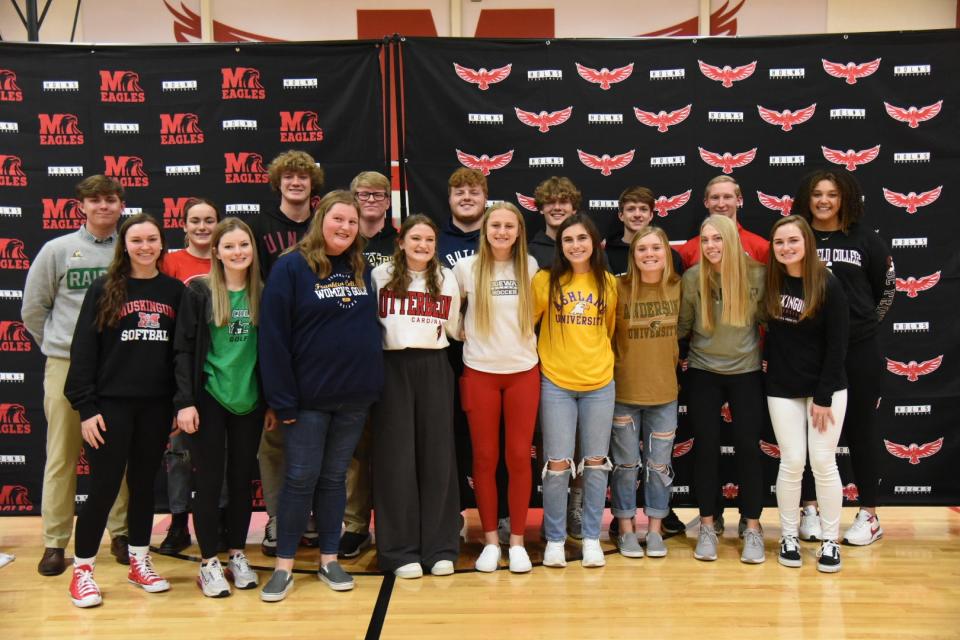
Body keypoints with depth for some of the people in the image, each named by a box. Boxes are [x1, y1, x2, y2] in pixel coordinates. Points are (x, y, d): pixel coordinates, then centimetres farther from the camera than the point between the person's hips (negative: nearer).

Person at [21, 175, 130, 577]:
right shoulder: (58, 250, 2)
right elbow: (33, 309, 8)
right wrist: (58, 345, 9)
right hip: (66, 366, 0)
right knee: (62, 456, 4)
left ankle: (120, 532, 20)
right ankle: (55, 542, 13)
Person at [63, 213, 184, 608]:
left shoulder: (175, 291, 5)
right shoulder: (104, 290, -2)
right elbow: (83, 350, -4)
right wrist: (85, 408, -9)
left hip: (156, 405, 3)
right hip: (111, 404, -3)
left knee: (144, 484, 12)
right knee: (104, 487, 0)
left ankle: (139, 562, 26)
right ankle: (82, 570, 15)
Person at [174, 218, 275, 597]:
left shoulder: (263, 294, 5)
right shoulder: (199, 292, -4)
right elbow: (184, 350, -5)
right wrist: (185, 402, -12)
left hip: (250, 401, 3)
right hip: (208, 399, -3)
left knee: (242, 478, 11)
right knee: (209, 480, 3)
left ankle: (237, 554, 25)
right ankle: (209, 561, 16)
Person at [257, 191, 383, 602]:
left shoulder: (362, 270, 9)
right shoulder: (291, 268, -7)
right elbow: (272, 335, -11)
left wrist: (374, 384, 5)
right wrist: (282, 398, -15)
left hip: (355, 396, 4)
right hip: (308, 397, -4)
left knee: (335, 477, 13)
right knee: (301, 478, 2)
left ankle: (329, 560, 24)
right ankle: (284, 567, 15)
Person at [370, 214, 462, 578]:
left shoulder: (447, 279, 11)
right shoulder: (380, 276, 2)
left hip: (434, 369, 2)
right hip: (393, 369, -2)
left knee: (437, 455, 3)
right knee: (396, 457, -1)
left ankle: (440, 548, 12)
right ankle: (400, 550, 8)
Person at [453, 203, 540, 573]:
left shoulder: (530, 267, 3)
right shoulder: (466, 268, -1)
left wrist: (522, 342, 7)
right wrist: (470, 337, 1)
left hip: (523, 372, 1)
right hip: (480, 373, -1)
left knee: (519, 456, 3)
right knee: (484, 457, 3)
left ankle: (517, 541, 14)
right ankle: (490, 541, 15)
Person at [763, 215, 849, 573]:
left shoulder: (828, 285, -11)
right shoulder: (770, 282, -1)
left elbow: (837, 345, -11)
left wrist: (823, 397, -12)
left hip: (826, 388, -2)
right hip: (782, 389, 2)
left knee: (823, 463, 1)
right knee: (791, 463, 5)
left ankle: (830, 541, 14)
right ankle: (789, 537, 18)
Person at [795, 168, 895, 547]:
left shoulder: (864, 238, 1)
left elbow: (887, 285, 10)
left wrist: (865, 322, 10)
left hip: (859, 348, -1)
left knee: (860, 427, 6)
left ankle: (869, 516, 17)